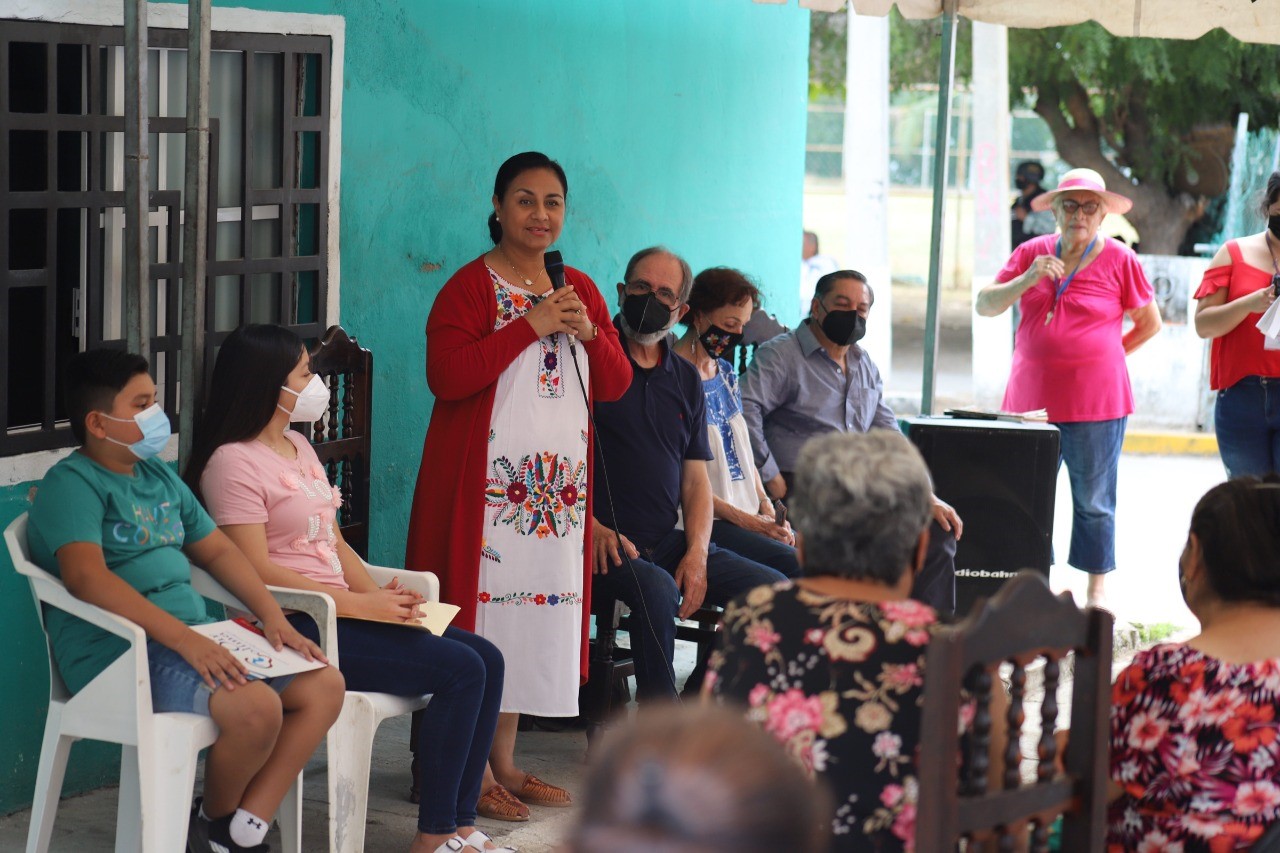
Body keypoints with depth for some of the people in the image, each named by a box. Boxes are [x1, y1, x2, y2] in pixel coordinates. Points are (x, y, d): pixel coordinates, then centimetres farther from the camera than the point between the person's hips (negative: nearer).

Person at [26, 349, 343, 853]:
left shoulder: (160, 478, 20)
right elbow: (87, 577, -23)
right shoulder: (72, 484, -8)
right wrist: (184, 640, -31)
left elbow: (216, 550, 25)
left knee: (324, 686, -5)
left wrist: (272, 617, 7)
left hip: (196, 633, 9)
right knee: (256, 707, -30)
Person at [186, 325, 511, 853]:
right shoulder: (233, 462, -11)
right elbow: (257, 573, -17)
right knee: (460, 668, -18)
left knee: (486, 659, -5)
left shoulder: (299, 447, 18)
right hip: (293, 627, -9)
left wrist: (382, 597, -1)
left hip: (338, 612, 9)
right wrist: (361, 605, -17)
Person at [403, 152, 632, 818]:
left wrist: (589, 332, -7)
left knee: (539, 608, 10)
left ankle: (504, 761, 20)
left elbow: (614, 385, 13)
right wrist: (531, 325, -20)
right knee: (481, 609, -5)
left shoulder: (580, 289, 13)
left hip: (559, 485, 7)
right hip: (487, 481, -6)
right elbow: (446, 376, -20)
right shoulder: (470, 286, -7)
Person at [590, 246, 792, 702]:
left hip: (669, 542, 6)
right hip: (603, 543, -6)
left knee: (773, 588, -8)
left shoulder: (686, 379, 17)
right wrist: (591, 528, -18)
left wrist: (697, 553, -2)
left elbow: (695, 478, 15)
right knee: (657, 588, -36)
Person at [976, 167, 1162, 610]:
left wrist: (1106, 355, 9)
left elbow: (1150, 323, 9)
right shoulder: (1031, 253, 7)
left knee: (1094, 501, 3)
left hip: (1095, 402, -3)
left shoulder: (1120, 260, -1)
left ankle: (1097, 589, 13)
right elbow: (985, 305, 2)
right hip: (1032, 398, 3)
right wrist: (1027, 280, -12)